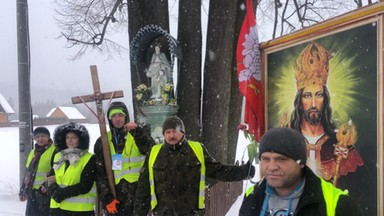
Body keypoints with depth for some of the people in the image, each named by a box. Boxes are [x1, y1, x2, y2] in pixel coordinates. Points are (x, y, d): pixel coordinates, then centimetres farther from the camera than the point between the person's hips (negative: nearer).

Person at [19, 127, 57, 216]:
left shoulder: (55, 151, -9)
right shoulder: (33, 152, 18)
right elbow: (27, 172, 23)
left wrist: (47, 185, -24)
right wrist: (22, 191, 22)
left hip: (45, 193, -8)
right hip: (32, 193, 8)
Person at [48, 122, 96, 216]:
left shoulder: (89, 159, -4)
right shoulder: (58, 157, 16)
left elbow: (85, 186, -12)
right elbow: (51, 180, 11)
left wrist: (62, 193, -14)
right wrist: (56, 191, -10)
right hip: (57, 208, 6)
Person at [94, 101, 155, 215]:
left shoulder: (138, 136, 3)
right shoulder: (102, 142, 7)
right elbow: (99, 173, 3)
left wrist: (138, 131, -31)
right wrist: (106, 198, -5)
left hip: (137, 194, -1)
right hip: (113, 197, 1)